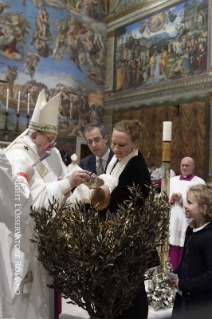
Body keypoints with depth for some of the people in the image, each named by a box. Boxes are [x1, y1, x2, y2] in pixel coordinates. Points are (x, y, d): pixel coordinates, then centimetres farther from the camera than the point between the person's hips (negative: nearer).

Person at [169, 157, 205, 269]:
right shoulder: (173, 180, 15)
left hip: (189, 224, -4)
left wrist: (182, 197, -16)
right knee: (173, 254, 6)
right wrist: (172, 197, -11)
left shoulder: (199, 182, 1)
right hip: (173, 222, 4)